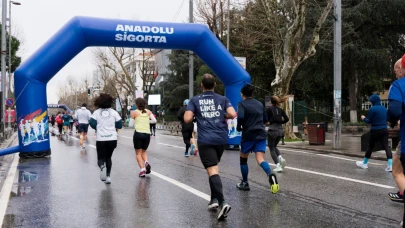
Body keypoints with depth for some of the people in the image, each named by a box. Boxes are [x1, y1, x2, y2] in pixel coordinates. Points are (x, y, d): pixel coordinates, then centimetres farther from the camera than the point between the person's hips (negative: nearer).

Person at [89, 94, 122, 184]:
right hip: (112, 139, 1)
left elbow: (92, 124, -6)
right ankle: (108, 176, 8)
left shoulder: (96, 112, 0)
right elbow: (119, 125, 2)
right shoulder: (114, 112, 0)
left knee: (101, 158, 9)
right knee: (108, 157, 17)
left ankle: (102, 166, -25)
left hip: (100, 139, -1)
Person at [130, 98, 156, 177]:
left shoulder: (134, 112, 0)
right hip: (147, 134, 3)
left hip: (138, 133, -3)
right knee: (143, 151, 21)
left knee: (138, 153, 7)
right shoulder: (148, 112, 8)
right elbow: (154, 120, 2)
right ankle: (146, 162, -7)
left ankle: (142, 169, -7)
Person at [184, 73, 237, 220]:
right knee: (213, 167, 22)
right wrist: (223, 116, 15)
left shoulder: (195, 100, 4)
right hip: (221, 139, 4)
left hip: (205, 140, -3)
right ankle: (214, 199, 23)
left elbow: (187, 119, -5)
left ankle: (222, 202, -25)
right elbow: (233, 114, -4)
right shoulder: (222, 99, 9)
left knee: (213, 171, -10)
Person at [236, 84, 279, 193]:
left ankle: (245, 183, 22)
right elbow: (265, 120, 19)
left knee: (243, 159, 16)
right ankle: (270, 175, -36)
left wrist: (238, 127, -2)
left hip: (248, 135, -4)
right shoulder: (259, 104, 15)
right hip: (261, 134, 4)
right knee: (260, 159, -6)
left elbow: (241, 117, -19)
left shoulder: (242, 104, -2)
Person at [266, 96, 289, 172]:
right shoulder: (280, 110, 8)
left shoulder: (269, 109, -5)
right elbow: (287, 119, 1)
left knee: (272, 149, 4)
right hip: (280, 130, 5)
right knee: (274, 146, 24)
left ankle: (278, 166, -7)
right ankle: (280, 158, -1)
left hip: (272, 130, -5)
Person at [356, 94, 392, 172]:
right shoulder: (384, 108, 9)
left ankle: (364, 163, 23)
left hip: (375, 130, -5)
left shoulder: (372, 109, -12)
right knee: (386, 146, -1)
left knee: (370, 146, 9)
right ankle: (390, 165, -11)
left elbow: (369, 121, -8)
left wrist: (364, 118, 10)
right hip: (384, 129, 5)